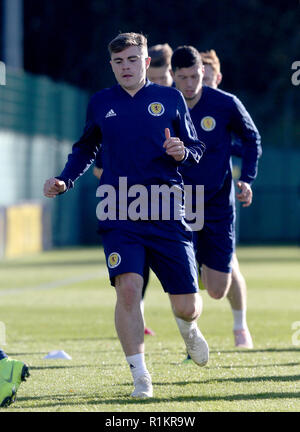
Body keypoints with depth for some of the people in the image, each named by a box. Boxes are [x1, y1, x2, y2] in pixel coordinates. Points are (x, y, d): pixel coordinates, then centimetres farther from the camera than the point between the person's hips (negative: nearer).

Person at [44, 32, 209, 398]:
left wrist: (182, 151, -12)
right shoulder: (100, 103, 10)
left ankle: (188, 328, 39)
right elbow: (85, 149, 25)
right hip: (119, 215, 0)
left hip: (167, 214, 0)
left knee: (187, 306, 0)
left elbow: (196, 150, 11)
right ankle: (140, 376, -9)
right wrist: (64, 181, 9)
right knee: (128, 289, -20)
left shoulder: (170, 99, 7)